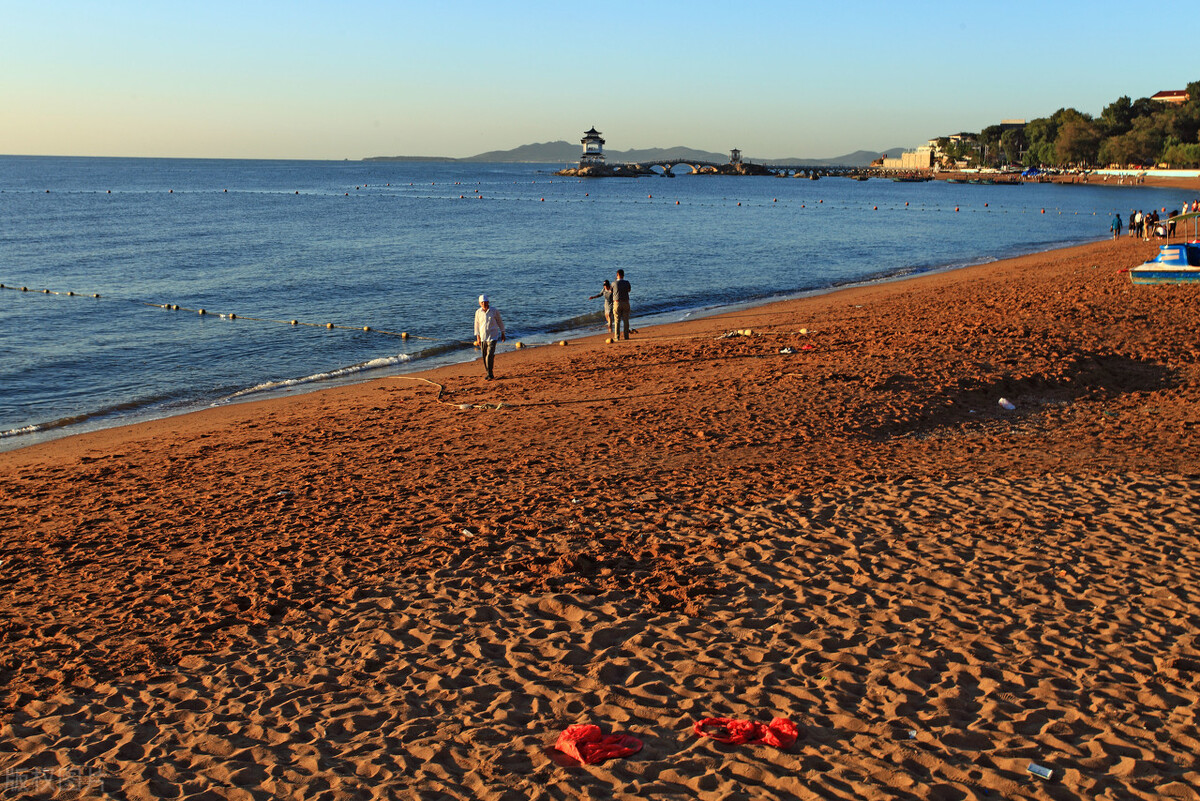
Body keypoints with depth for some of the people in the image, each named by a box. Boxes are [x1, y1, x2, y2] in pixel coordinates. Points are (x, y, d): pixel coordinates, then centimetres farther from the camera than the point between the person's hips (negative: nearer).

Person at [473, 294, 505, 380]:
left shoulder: (494, 311, -7)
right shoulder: (478, 312, -2)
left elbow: (500, 322, 7)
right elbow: (477, 325, 7)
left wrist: (502, 333, 13)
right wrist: (478, 338, 7)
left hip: (492, 337, -3)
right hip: (483, 337, 3)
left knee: (489, 356, -13)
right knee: (484, 357, 8)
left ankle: (489, 374, -7)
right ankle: (488, 373, 24)